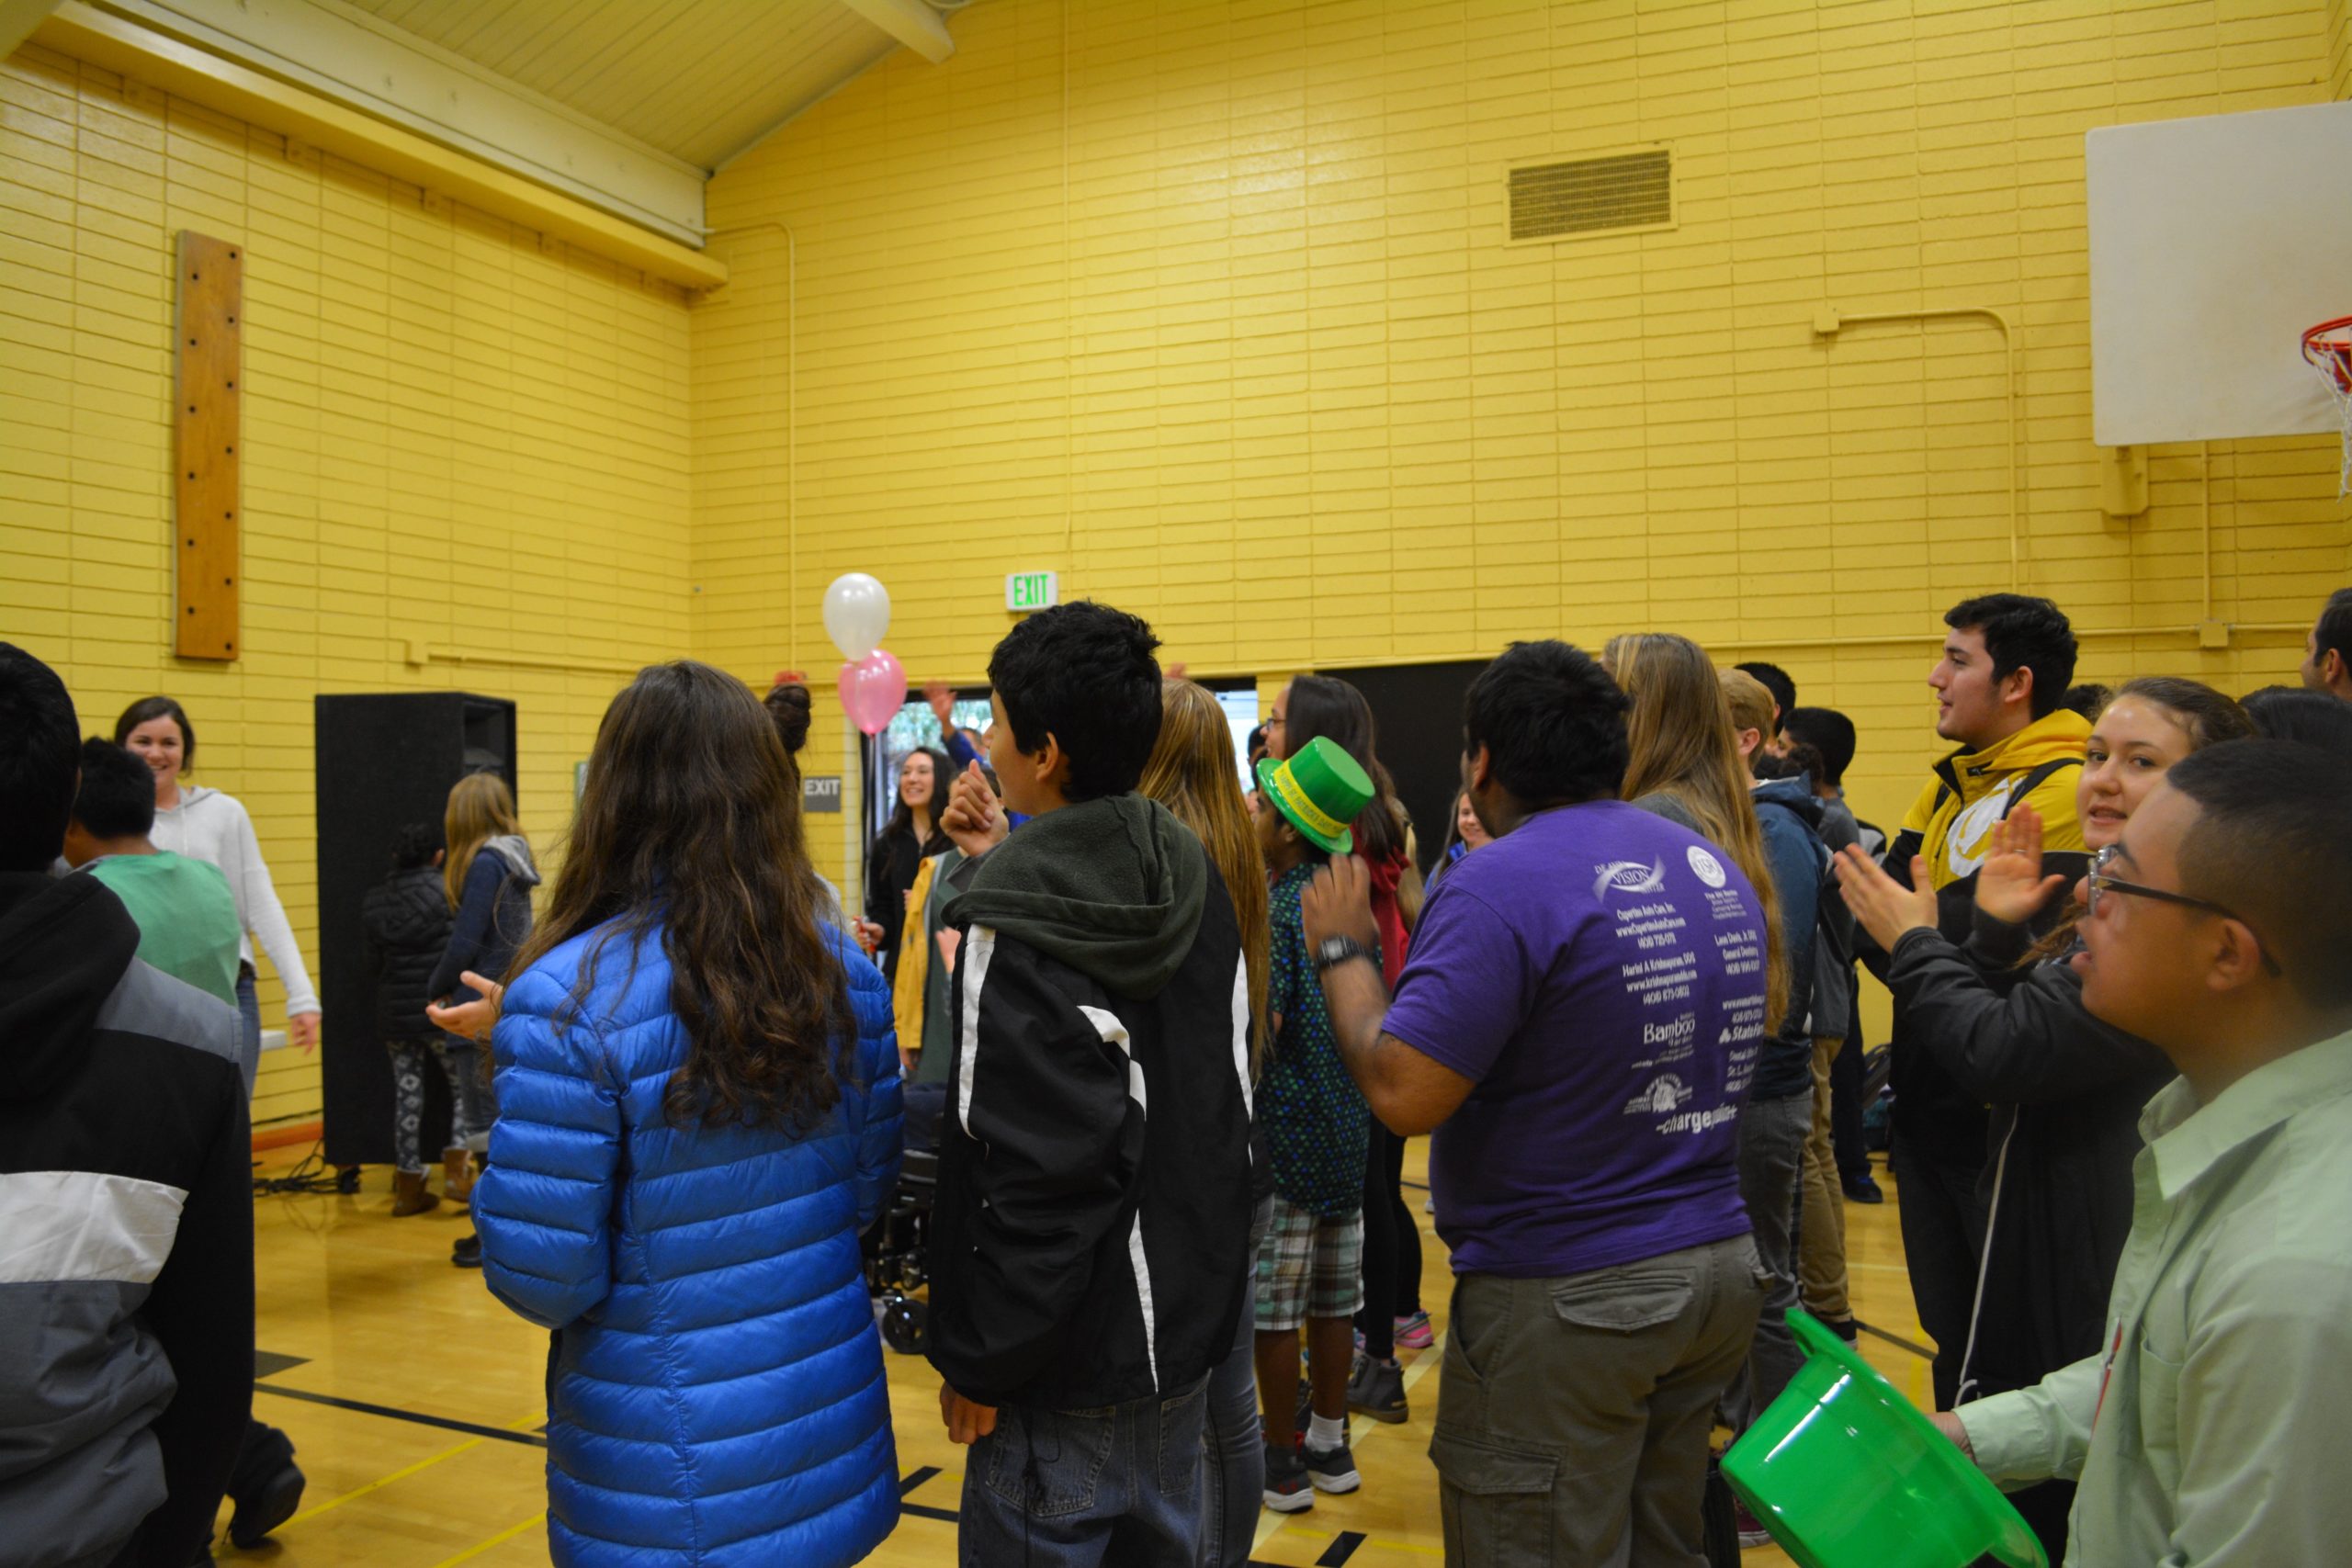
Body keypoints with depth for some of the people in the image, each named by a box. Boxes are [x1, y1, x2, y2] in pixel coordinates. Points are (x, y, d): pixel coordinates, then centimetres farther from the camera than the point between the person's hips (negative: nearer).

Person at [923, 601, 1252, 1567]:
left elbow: (1038, 1173, -26)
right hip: (1188, 1319, 8)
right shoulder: (1195, 882, 1)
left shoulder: (1015, 919, -22)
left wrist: (982, 1365, -13)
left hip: (1075, 1359, -7)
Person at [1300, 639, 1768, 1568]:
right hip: (1720, 1272, 8)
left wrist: (1341, 950, -8)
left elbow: (1404, 1096, -24)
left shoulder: (1502, 885, -20)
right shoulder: (1714, 868, 5)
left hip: (1568, 1303, -8)